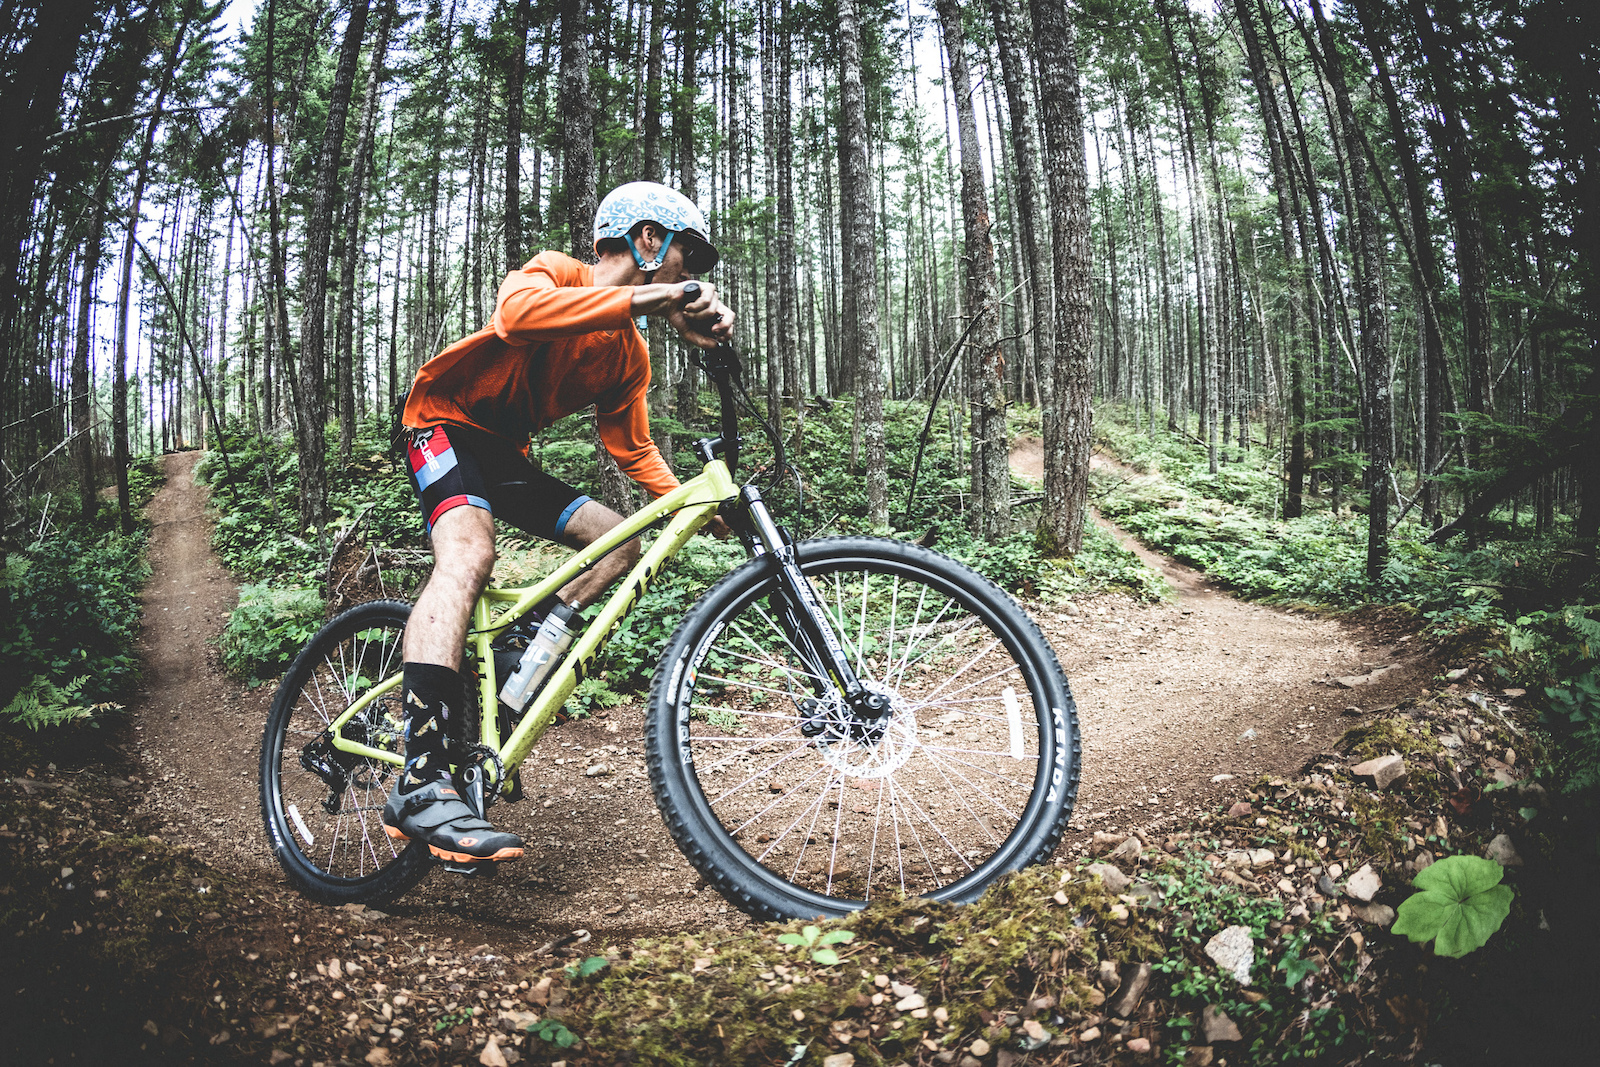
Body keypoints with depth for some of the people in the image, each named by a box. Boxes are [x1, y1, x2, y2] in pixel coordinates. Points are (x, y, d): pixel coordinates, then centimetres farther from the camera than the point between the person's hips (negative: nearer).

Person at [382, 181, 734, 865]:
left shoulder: (630, 356, 6)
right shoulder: (556, 271, -15)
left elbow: (635, 452, 7)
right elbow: (518, 312, -39)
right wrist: (654, 297, -44)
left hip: (504, 453, 8)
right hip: (444, 421, -8)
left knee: (621, 544, -2)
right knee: (469, 553, -33)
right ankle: (419, 782, -42)